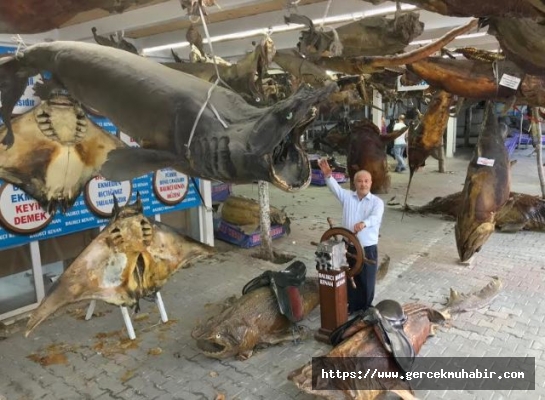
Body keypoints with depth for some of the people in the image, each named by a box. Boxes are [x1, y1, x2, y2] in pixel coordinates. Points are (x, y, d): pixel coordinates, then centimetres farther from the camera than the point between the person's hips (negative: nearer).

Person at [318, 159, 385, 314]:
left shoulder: (377, 202, -8)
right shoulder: (347, 196, 2)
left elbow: (375, 217, -27)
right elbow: (335, 187, -13)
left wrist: (363, 223, -50)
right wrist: (327, 175, -34)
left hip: (368, 248, -2)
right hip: (349, 246, 3)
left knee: (367, 281, 10)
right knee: (349, 279, 15)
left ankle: (366, 310, 31)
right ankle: (353, 307, 34)